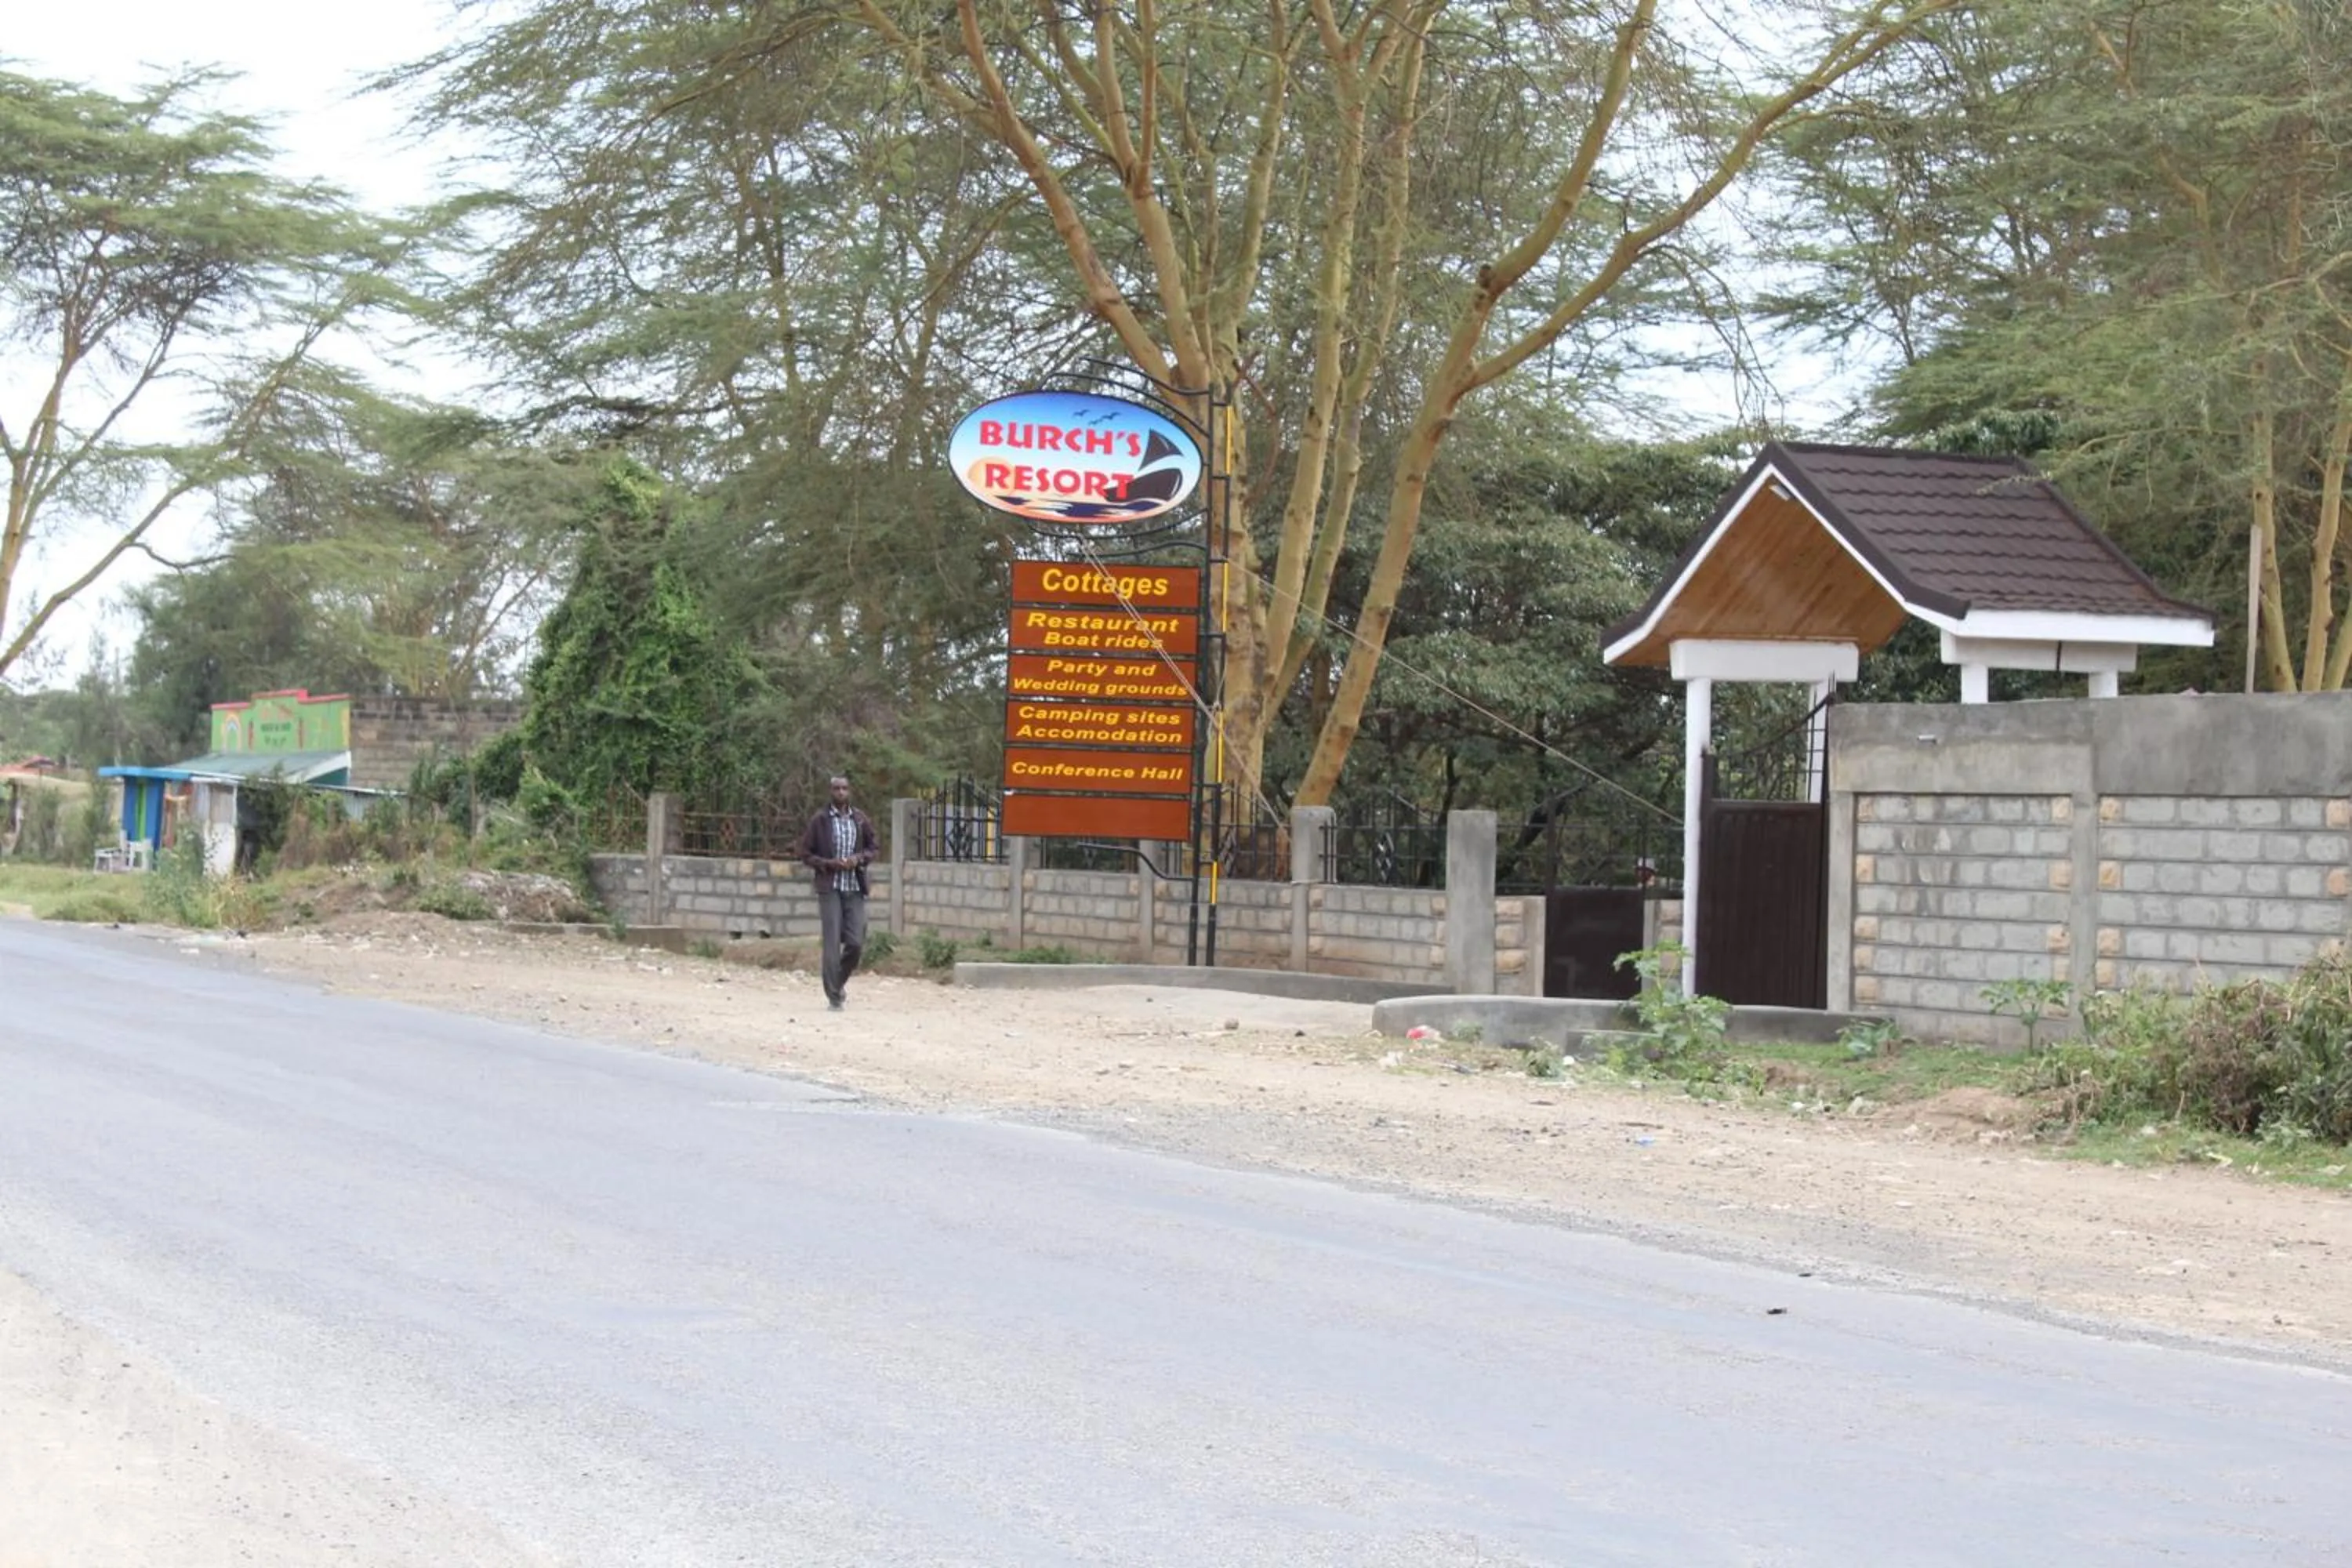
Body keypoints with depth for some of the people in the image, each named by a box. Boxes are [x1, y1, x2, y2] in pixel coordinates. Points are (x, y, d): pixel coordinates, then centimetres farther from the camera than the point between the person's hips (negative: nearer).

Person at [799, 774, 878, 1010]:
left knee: (856, 942, -1)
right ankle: (834, 996, 0)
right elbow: (806, 855, 2)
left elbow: (872, 847, 16)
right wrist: (829, 864, -13)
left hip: (855, 888, 3)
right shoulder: (820, 821, -1)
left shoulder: (861, 820, 7)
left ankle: (840, 981, 25)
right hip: (830, 888, -3)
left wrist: (859, 859, -5)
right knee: (832, 944, -6)